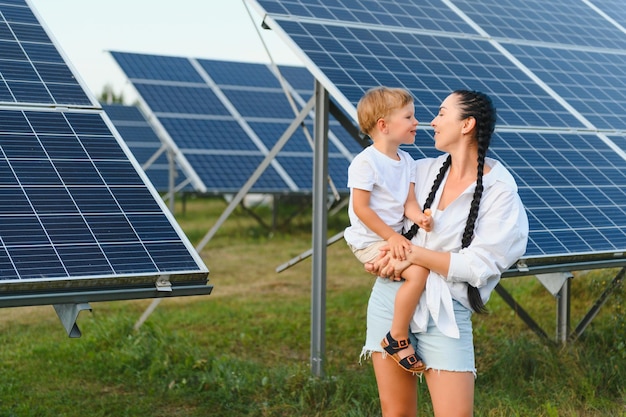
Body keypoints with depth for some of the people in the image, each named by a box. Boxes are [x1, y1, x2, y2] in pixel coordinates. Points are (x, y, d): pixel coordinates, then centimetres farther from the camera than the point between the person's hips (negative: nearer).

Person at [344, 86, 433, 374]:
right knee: (418, 272, -26)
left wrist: (419, 218, -18)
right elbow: (360, 207, -17)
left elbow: (409, 202, 4)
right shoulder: (366, 162, -17)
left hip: (393, 236, 9)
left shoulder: (406, 161, 9)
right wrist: (391, 237, -19)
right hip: (369, 241, -9)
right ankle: (397, 338, -15)